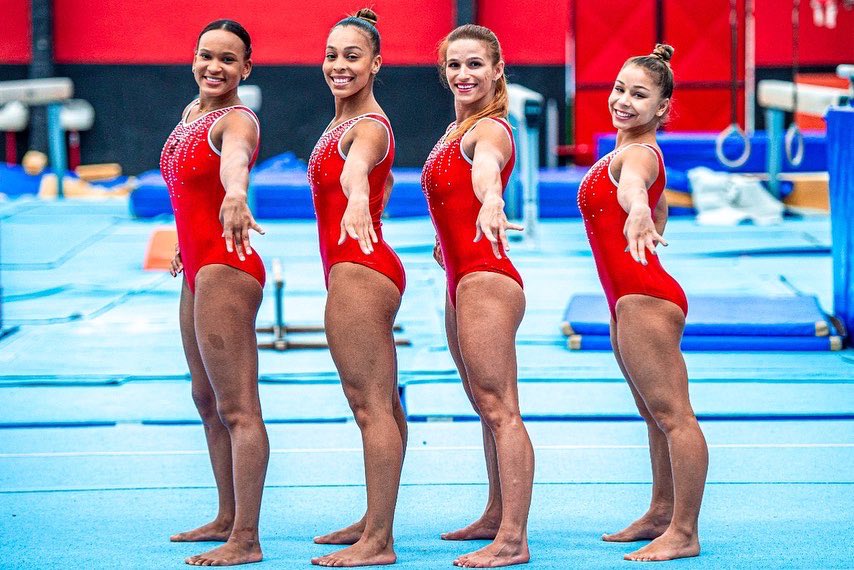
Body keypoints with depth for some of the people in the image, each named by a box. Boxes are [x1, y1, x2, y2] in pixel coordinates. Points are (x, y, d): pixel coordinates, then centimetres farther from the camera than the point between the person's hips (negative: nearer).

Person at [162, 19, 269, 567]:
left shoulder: (237, 121, -15)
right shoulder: (191, 113, 12)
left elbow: (235, 157, -40)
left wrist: (235, 194, -61)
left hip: (226, 271, -10)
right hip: (198, 271, 10)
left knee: (237, 408, -12)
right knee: (207, 400, 19)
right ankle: (228, 518, 30)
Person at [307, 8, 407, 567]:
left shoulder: (368, 126, -16)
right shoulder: (343, 123, 13)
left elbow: (356, 166, -42)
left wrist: (357, 198, -60)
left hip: (357, 270, -11)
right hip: (363, 269, 11)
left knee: (370, 403, -10)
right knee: (381, 403, 17)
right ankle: (374, 522, 29)